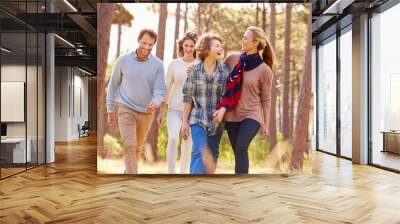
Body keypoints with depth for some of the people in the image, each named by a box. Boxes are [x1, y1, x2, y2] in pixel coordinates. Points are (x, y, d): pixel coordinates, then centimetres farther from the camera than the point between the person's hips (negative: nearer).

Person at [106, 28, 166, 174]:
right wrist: (110, 111, 4)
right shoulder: (123, 60, -4)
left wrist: (156, 102, -31)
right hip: (126, 110, -2)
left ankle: (127, 171, 39)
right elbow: (113, 85, 4)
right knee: (129, 146, -13)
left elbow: (160, 90, -8)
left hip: (147, 113, 2)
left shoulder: (158, 64, -4)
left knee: (138, 148, 17)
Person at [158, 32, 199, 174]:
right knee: (173, 138, -20)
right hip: (175, 109, 0)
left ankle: (183, 172, 23)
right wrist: (161, 111, 7)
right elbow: (167, 88, 7)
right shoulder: (174, 64, 4)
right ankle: (170, 173, -11)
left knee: (187, 144, 7)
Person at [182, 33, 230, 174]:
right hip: (198, 119, -2)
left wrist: (223, 110, -19)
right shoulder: (194, 70, -3)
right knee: (199, 152, -15)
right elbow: (188, 97, -1)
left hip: (217, 120, 2)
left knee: (213, 155, 12)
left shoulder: (225, 70, 0)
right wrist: (185, 122, -2)